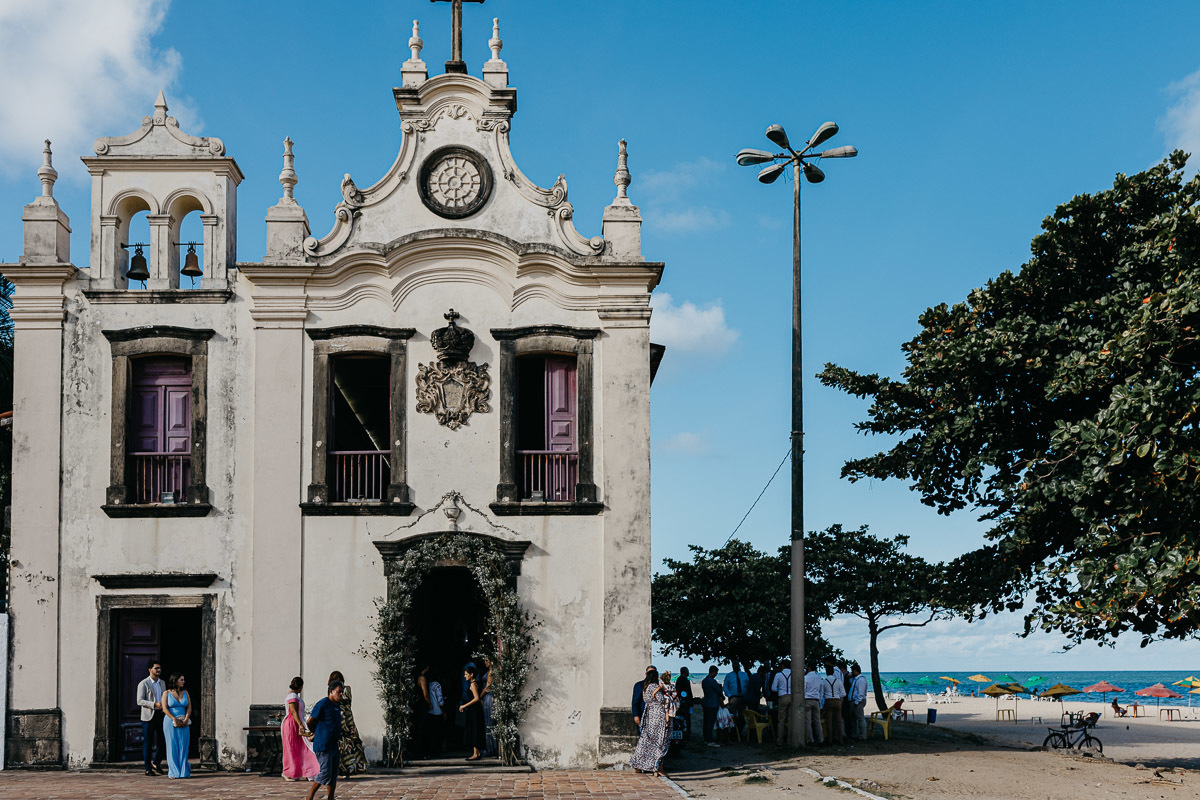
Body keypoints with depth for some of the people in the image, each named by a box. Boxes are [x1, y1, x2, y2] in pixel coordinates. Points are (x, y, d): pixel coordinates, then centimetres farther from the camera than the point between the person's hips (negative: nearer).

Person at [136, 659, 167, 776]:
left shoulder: (162, 683, 14)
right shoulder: (143, 684, -5)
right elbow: (140, 701, -12)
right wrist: (154, 704, -22)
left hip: (160, 715, 5)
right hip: (148, 716, -5)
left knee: (163, 741, 1)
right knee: (148, 743, 1)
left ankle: (155, 763, 20)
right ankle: (148, 769, 8)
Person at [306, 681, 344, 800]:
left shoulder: (337, 705, 16)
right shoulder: (322, 704, -12)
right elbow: (309, 722, -7)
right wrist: (315, 733, 8)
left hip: (334, 745, 9)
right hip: (323, 745, -9)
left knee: (333, 774, 9)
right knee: (325, 773, -10)